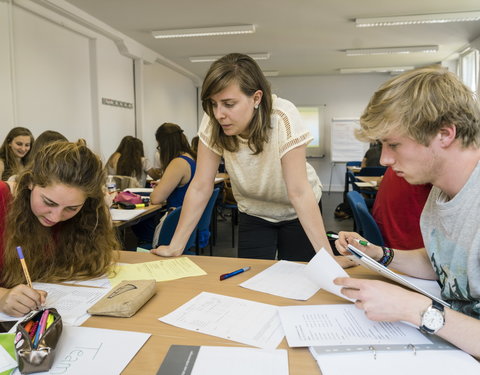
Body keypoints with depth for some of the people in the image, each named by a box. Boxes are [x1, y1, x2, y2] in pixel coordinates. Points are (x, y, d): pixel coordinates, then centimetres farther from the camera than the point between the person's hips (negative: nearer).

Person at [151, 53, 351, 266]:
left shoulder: (283, 118, -31)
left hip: (296, 213, -2)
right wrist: (176, 246, -21)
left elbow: (299, 192, -32)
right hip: (253, 213, 2)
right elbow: (200, 187, -20)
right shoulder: (213, 123, -22)